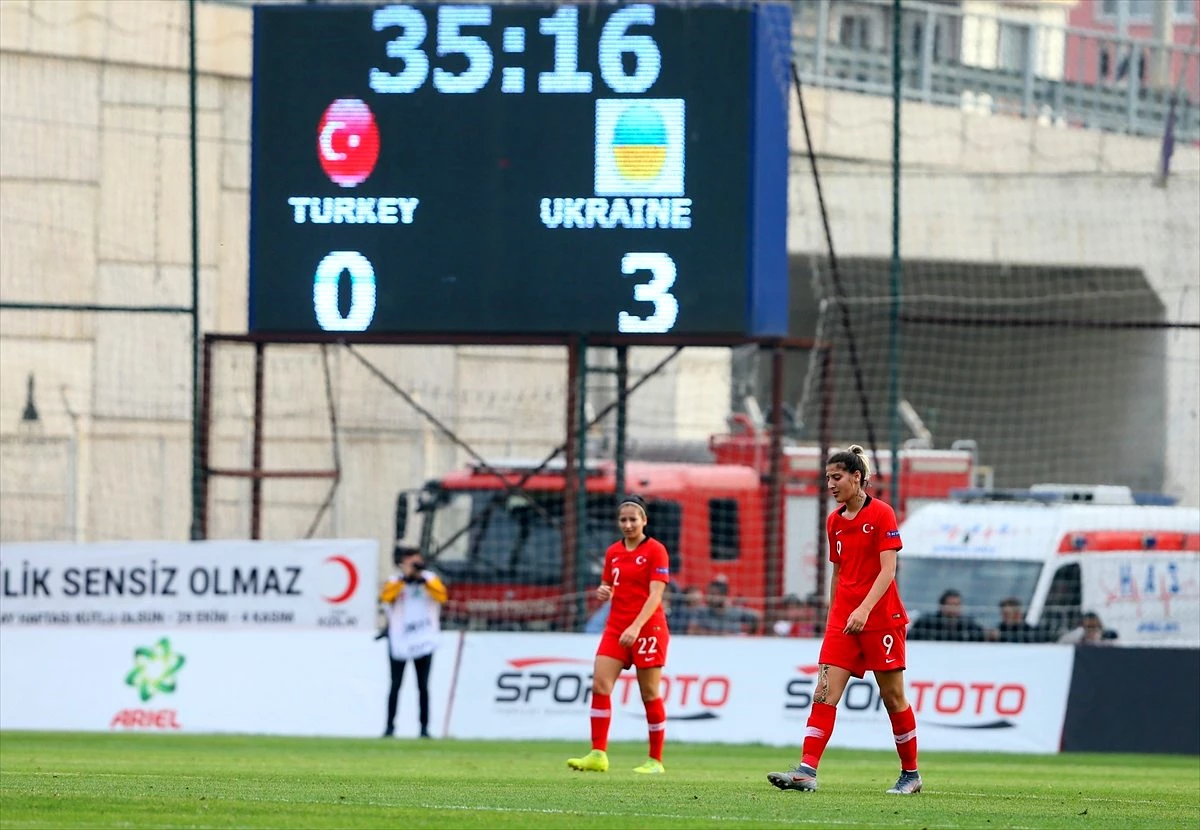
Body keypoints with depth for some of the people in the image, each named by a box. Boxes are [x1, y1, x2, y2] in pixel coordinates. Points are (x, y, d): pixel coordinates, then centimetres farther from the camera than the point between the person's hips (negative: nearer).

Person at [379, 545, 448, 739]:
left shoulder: (430, 579, 5)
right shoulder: (395, 581, 1)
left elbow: (442, 595, -12)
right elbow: (386, 596, -19)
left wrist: (423, 580, -20)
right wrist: (405, 578, -23)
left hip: (424, 641, 1)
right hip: (399, 641, -1)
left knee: (423, 686, 2)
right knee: (396, 685, 0)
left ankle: (424, 727, 6)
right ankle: (390, 725, 5)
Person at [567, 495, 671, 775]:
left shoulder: (655, 551, -7)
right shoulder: (613, 552, 11)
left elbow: (655, 594, -14)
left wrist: (636, 627, -24)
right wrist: (603, 592, -5)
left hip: (647, 628, -5)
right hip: (616, 626, 5)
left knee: (650, 694, 0)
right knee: (600, 685, -8)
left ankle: (655, 760, 8)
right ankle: (598, 755, -8)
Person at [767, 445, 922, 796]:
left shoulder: (881, 514, -8)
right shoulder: (834, 522, 11)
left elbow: (887, 570, -15)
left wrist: (864, 609, -26)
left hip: (881, 618, -5)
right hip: (842, 621, 6)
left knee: (893, 696, 3)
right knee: (825, 693, -8)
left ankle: (911, 774, 16)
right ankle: (806, 771, -16)